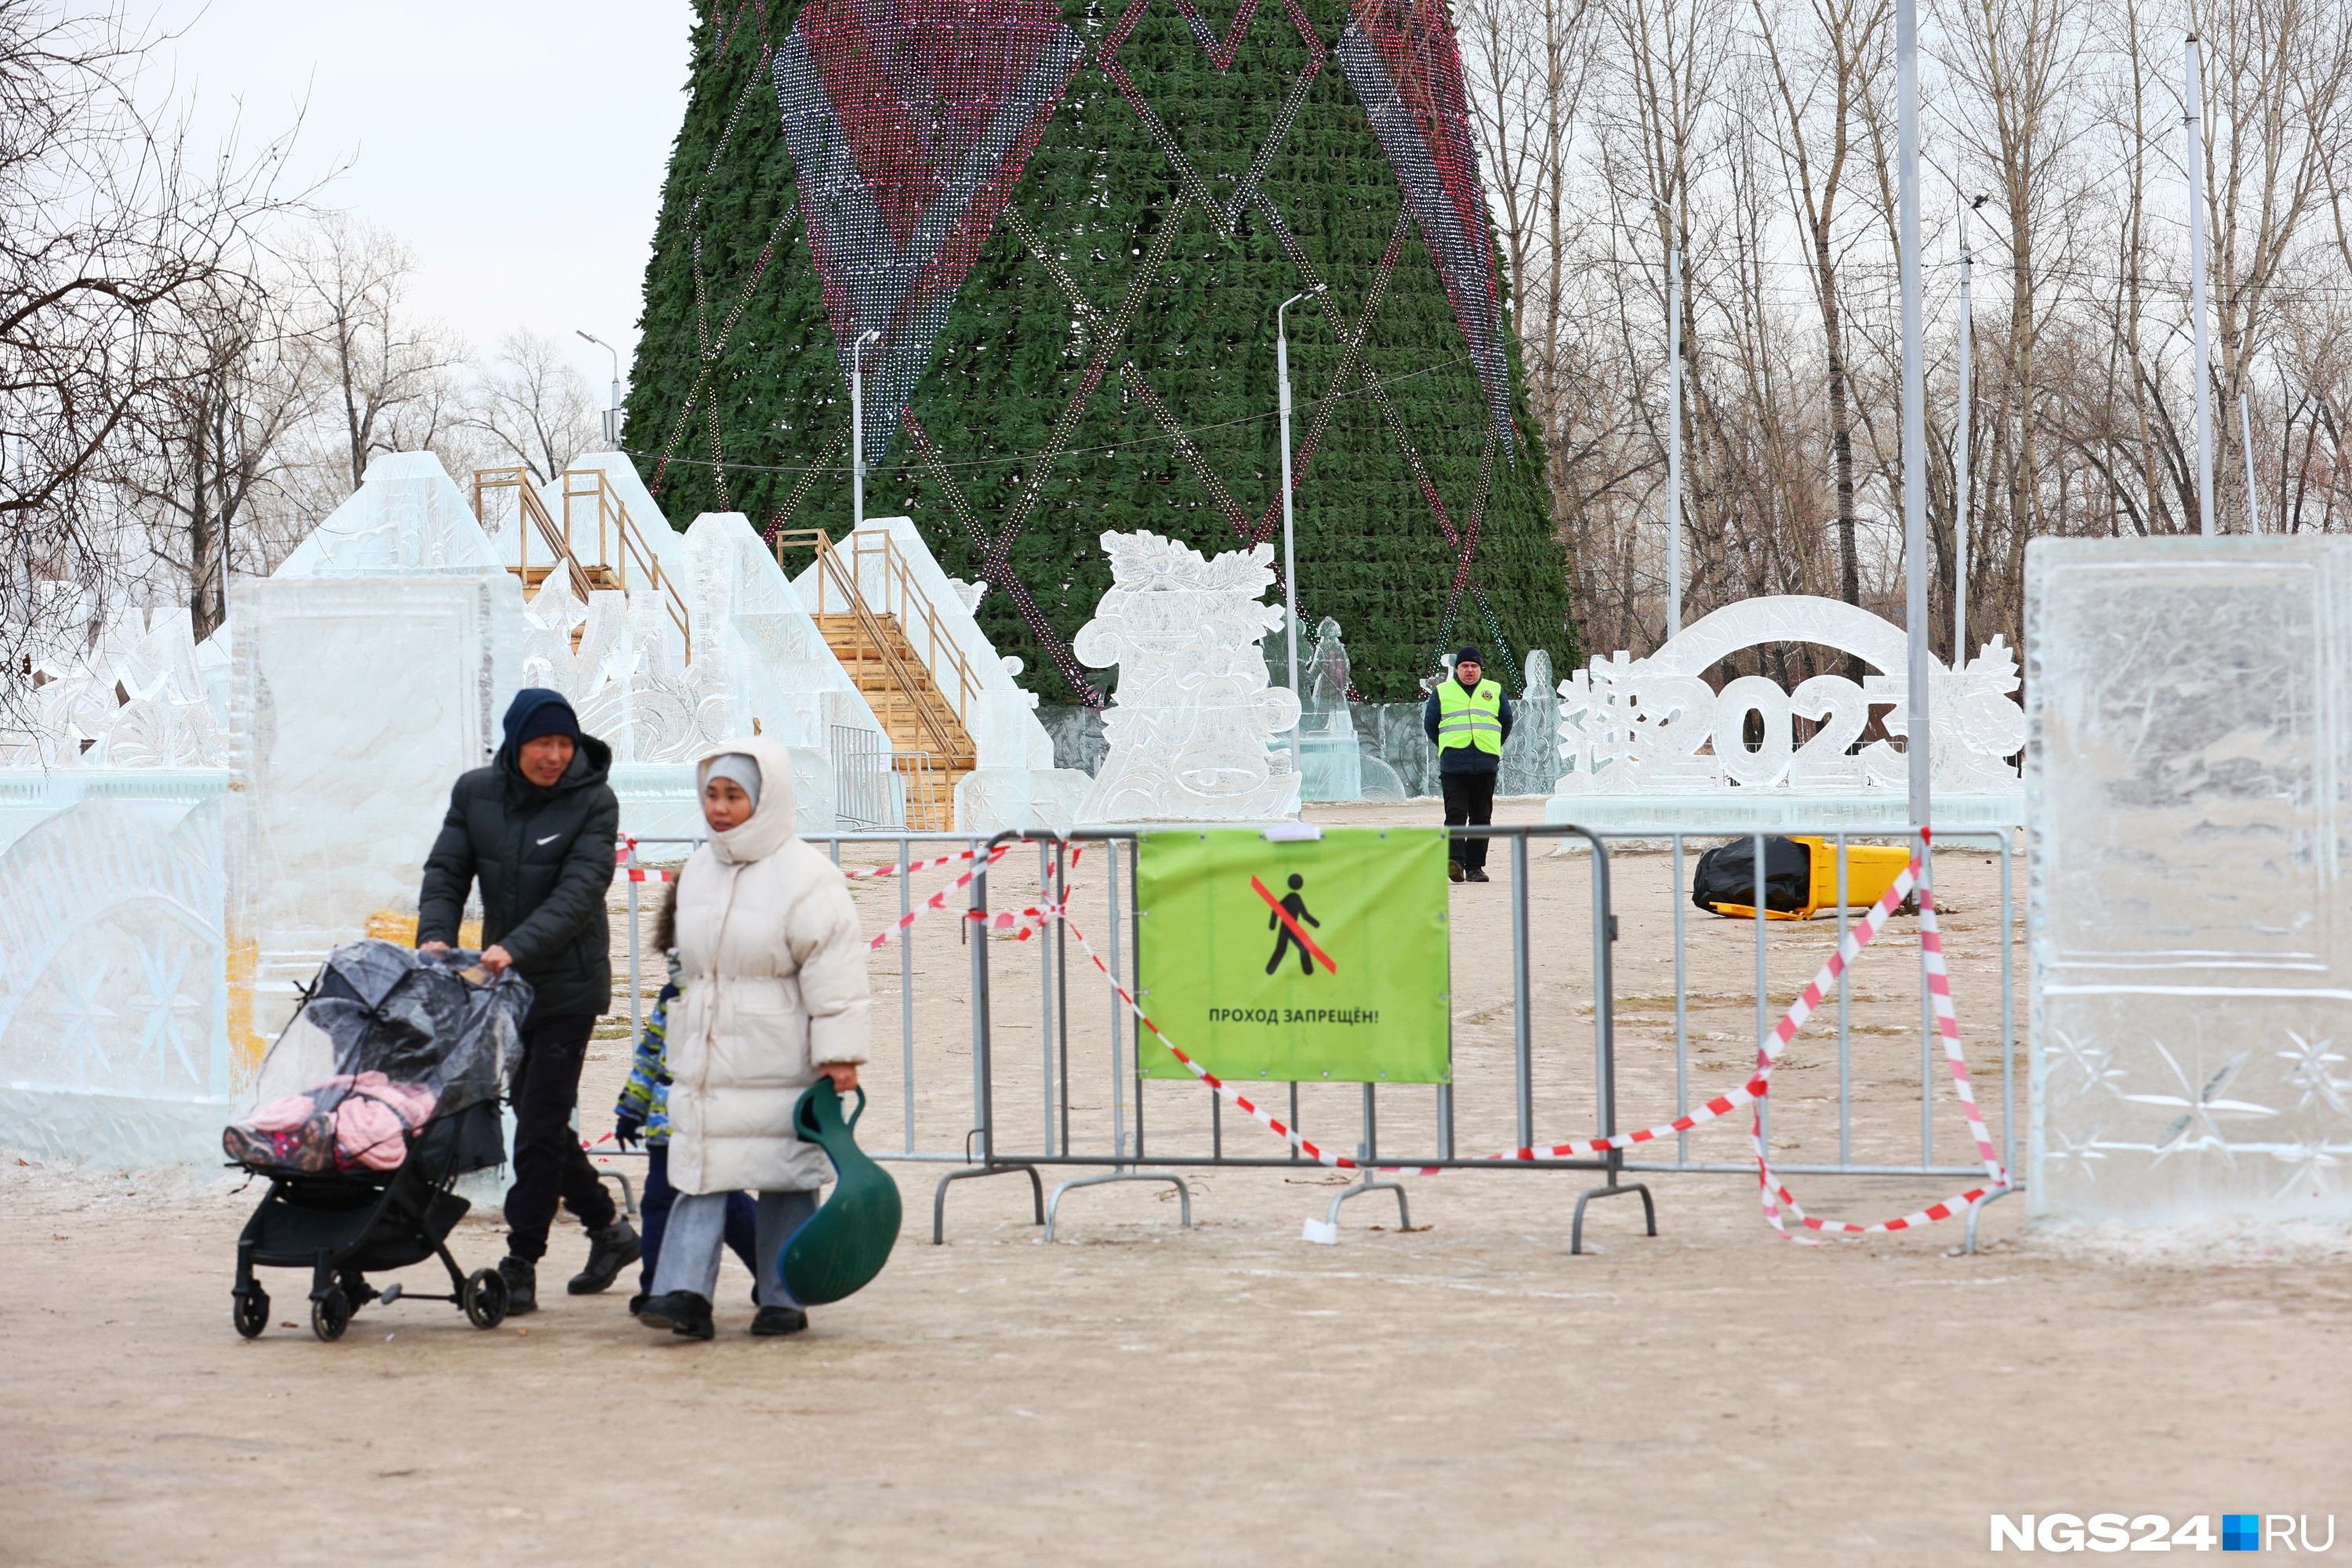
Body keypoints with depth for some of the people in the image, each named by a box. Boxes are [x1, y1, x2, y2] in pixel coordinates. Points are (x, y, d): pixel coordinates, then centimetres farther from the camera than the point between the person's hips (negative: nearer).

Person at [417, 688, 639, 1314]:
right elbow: (446, 871, 1)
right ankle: (609, 1229, 30)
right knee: (534, 1115, 13)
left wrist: (515, 947, -33)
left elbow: (579, 891, -20)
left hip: (567, 985, -6)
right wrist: (435, 933, -20)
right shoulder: (475, 793, 3)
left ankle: (520, 1266, -7)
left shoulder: (593, 803, -10)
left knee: (541, 1125, -9)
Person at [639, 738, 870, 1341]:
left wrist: (838, 1054, -15)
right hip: (703, 1059, 6)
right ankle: (685, 1294, -9)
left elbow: (833, 970, -12)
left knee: (784, 1178, 2)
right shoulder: (698, 872, 12)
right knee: (698, 1173, -3)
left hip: (778, 1060, -6)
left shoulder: (806, 877, -10)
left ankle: (783, 1300, 11)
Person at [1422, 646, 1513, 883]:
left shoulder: (1494, 691, 14)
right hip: (1453, 764, -2)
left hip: (1486, 764, 2)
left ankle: (1475, 866, 8)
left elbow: (1506, 721, 21)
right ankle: (1454, 861, -24)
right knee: (1455, 814, -14)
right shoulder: (1442, 692, 11)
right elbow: (1430, 723, 16)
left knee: (1481, 817, 4)